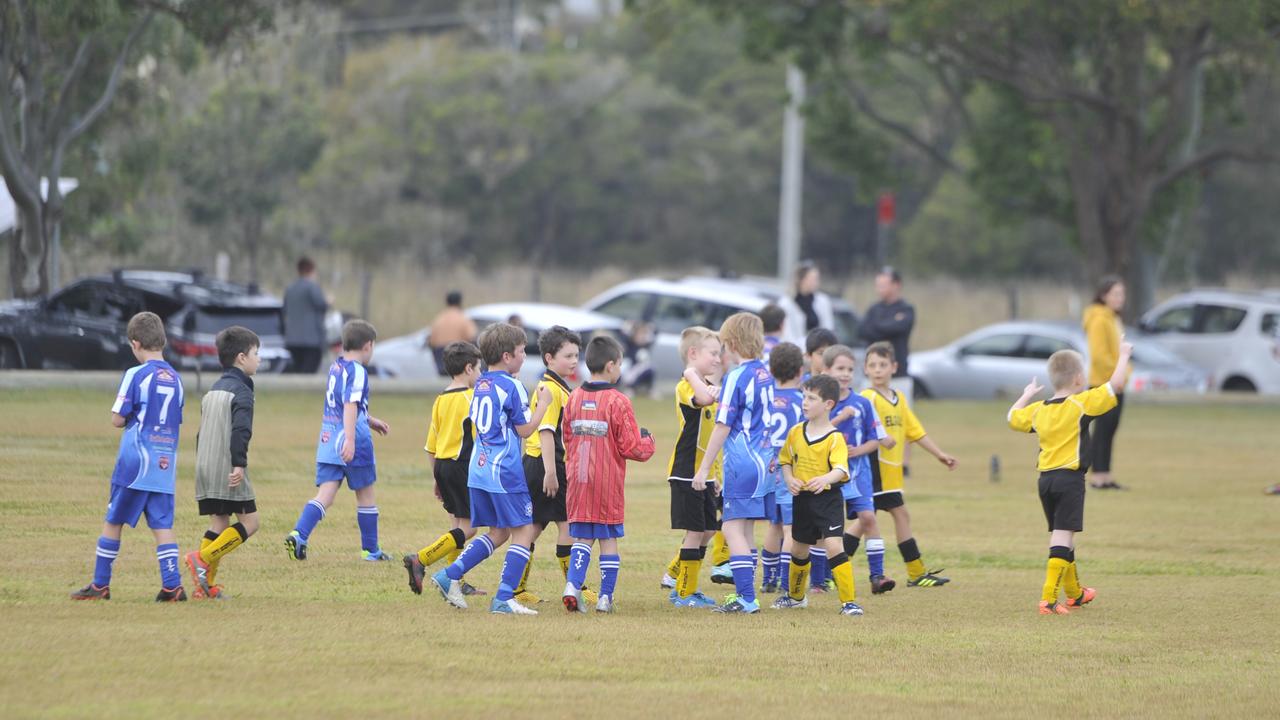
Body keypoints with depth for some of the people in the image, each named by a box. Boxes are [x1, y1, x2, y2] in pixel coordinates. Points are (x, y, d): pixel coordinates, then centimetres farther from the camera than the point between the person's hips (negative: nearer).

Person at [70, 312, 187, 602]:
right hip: (166, 463, 5)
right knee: (162, 525, 3)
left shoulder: (136, 375, -10)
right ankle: (172, 585, -8)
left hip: (135, 461, -5)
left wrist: (132, 418, 10)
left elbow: (118, 419, -9)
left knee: (113, 521, 6)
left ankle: (100, 585, 11)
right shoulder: (175, 378, 9)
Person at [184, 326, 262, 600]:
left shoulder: (213, 390, 19)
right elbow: (240, 430, -21)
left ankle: (206, 585, 4)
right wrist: (239, 464, -24)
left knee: (219, 524, 10)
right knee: (249, 521, -3)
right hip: (227, 470, -9)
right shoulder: (241, 391, -8)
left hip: (206, 467, 9)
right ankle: (202, 558, -14)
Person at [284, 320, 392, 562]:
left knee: (325, 495, -2)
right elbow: (351, 406, -24)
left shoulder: (335, 367, 15)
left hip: (327, 442, 7)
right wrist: (350, 440, -33)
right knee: (366, 495, 10)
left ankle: (298, 534, -23)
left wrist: (370, 420, 41)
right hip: (354, 445, -7)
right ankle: (370, 549, 20)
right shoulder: (357, 371, -11)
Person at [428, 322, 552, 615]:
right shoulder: (511, 386, -12)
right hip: (504, 470, -8)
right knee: (523, 531, -1)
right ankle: (503, 599, -8)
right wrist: (543, 404, 0)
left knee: (497, 532, 18)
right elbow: (525, 429, -12)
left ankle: (450, 576, 8)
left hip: (478, 469, 8)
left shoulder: (480, 384, 12)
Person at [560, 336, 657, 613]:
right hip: (609, 483, -4)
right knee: (608, 538, 6)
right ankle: (605, 597, 6)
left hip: (579, 481, 4)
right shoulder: (618, 401, -12)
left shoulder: (574, 399, 4)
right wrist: (648, 441, 10)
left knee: (582, 537, 8)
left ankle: (573, 584, -13)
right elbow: (632, 448, -11)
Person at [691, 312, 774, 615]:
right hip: (765, 461, 8)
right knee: (745, 529, 17)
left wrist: (704, 468, -8)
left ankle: (747, 598, -16)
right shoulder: (766, 376, 12)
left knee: (733, 527, -9)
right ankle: (745, 594, 23)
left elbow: (723, 426, -13)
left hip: (742, 462, -8)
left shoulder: (736, 378, -12)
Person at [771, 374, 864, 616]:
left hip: (828, 498, -6)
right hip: (802, 498, 6)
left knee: (833, 546, -19)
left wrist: (825, 479, -46)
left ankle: (849, 601, -16)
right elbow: (785, 460, 15)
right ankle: (796, 596, 42)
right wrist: (789, 479, -5)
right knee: (799, 549, 20)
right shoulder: (796, 433, 3)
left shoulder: (835, 438, -14)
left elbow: (840, 469, -25)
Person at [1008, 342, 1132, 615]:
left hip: (1045, 479, 7)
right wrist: (1123, 355, 2)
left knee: (1058, 535, 19)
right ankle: (1049, 598, -21)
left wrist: (1027, 395, 43)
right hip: (1069, 479, -7)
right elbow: (1116, 384, -13)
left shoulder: (1038, 410, 7)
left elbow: (1013, 417, 26)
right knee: (1063, 537, -10)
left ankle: (1074, 592, 38)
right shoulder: (1081, 404, -10)